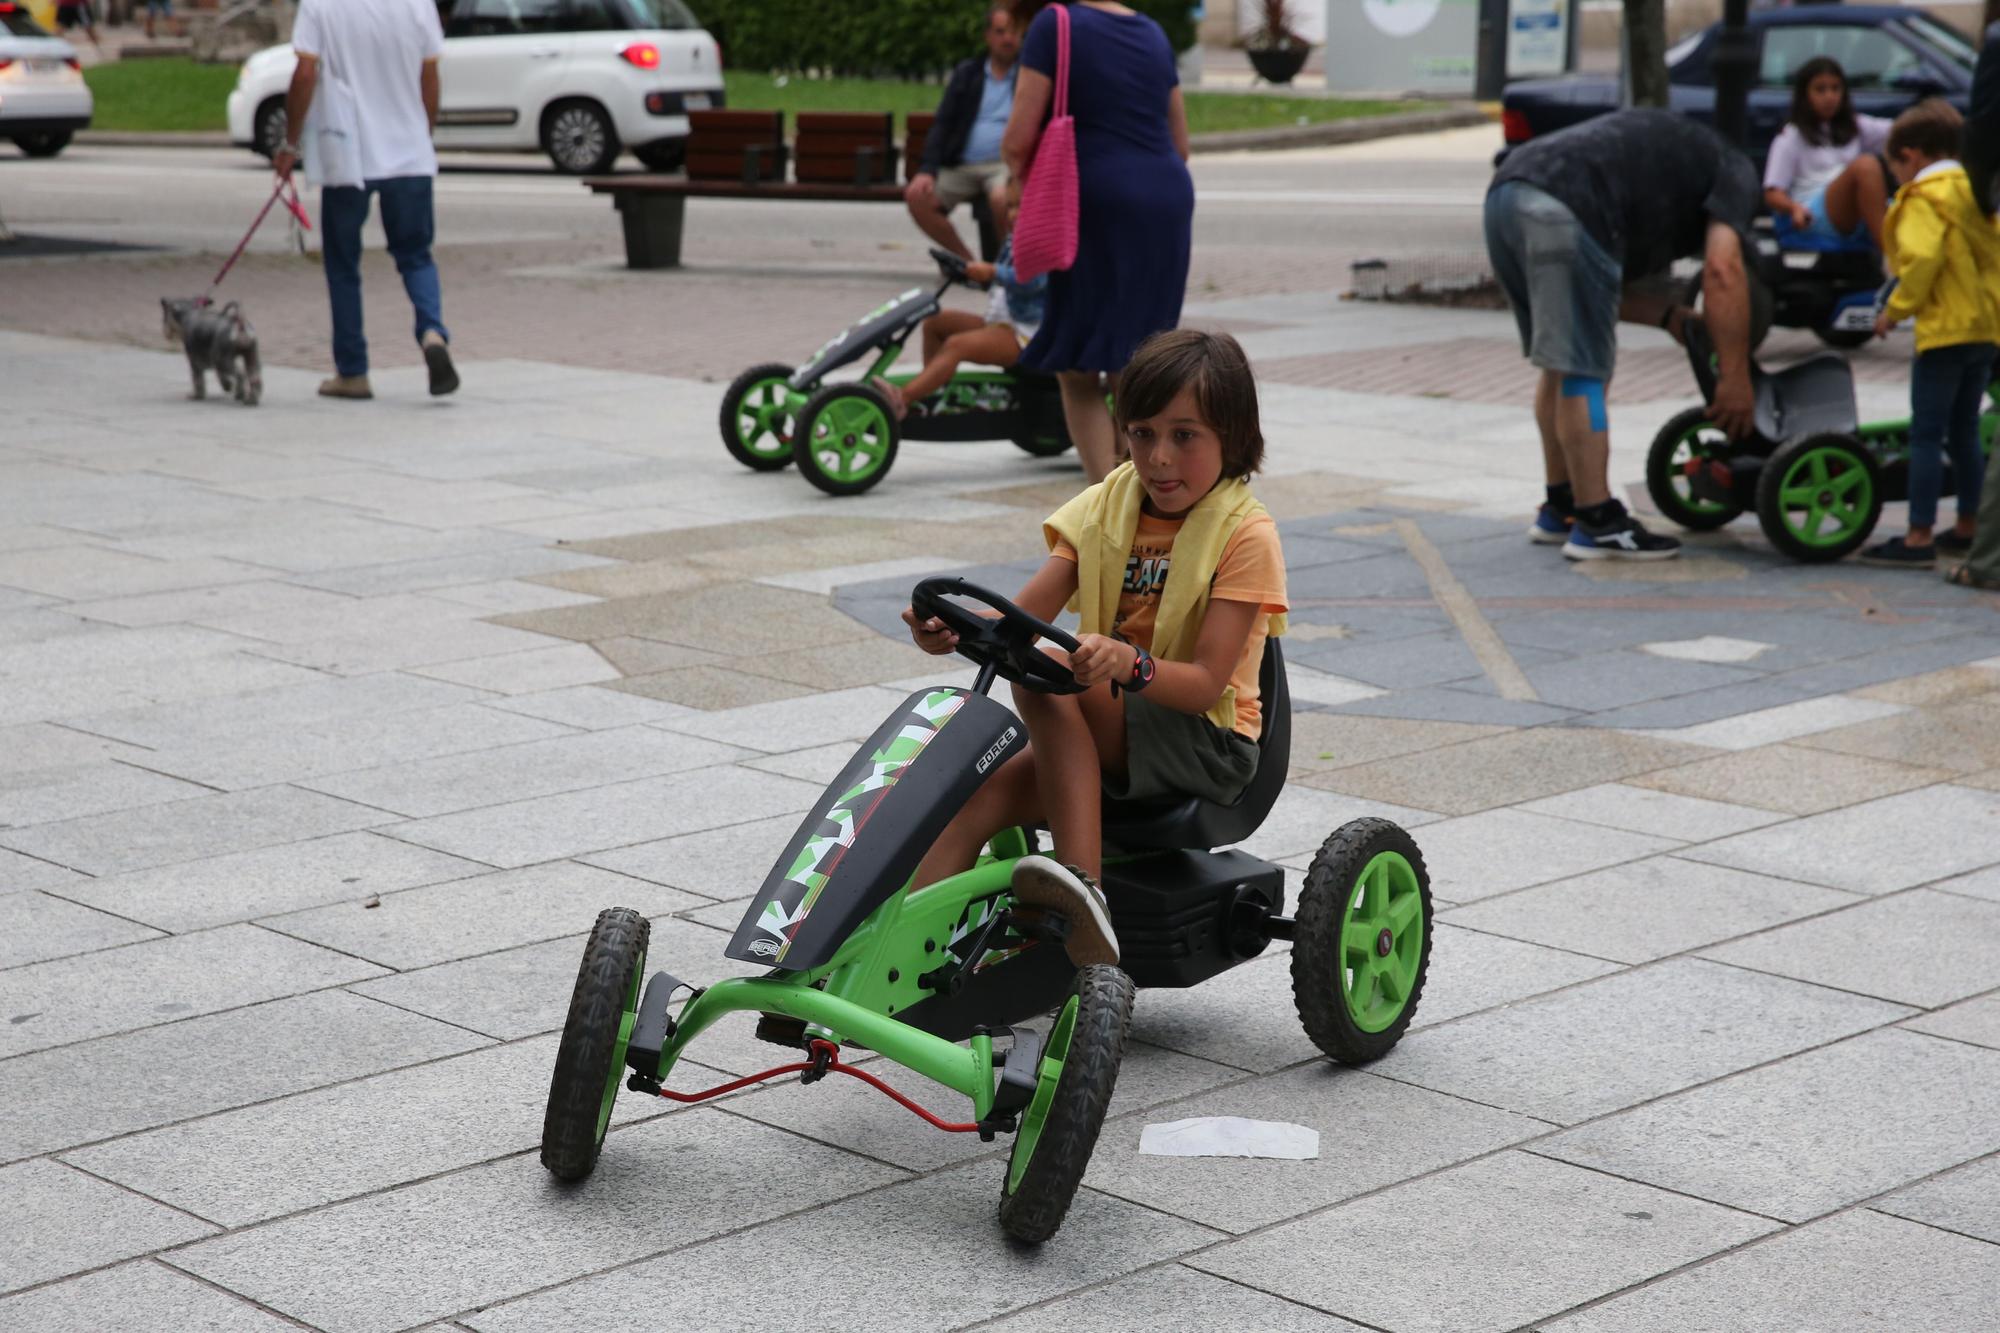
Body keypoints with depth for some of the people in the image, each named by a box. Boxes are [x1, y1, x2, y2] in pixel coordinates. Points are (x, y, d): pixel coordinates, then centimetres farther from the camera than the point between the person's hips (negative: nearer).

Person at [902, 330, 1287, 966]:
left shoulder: (1245, 534, -9)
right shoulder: (1106, 507, 7)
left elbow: (1205, 682, -19)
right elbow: (1023, 615, -5)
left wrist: (1128, 663, -40)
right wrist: (955, 628, -28)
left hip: (1207, 746, -5)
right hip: (1107, 734, 6)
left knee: (1042, 680, -31)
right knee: (971, 798, -21)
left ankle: (1083, 884, -38)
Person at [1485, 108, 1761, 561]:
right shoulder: (1734, 172, 16)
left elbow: (1609, 285, 31)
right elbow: (1724, 269, -1)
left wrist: (1674, 318, 20)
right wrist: (1735, 378, 1)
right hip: (1562, 210, -8)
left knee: (1562, 366, 20)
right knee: (1583, 372, -2)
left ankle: (1559, 509, 29)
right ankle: (1598, 524, 2)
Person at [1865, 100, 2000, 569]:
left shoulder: (1924, 198, -10)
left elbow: (1923, 259, -22)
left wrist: (1895, 309, -13)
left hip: (1945, 329, -8)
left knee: (1926, 435, -7)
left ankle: (1918, 538, -9)